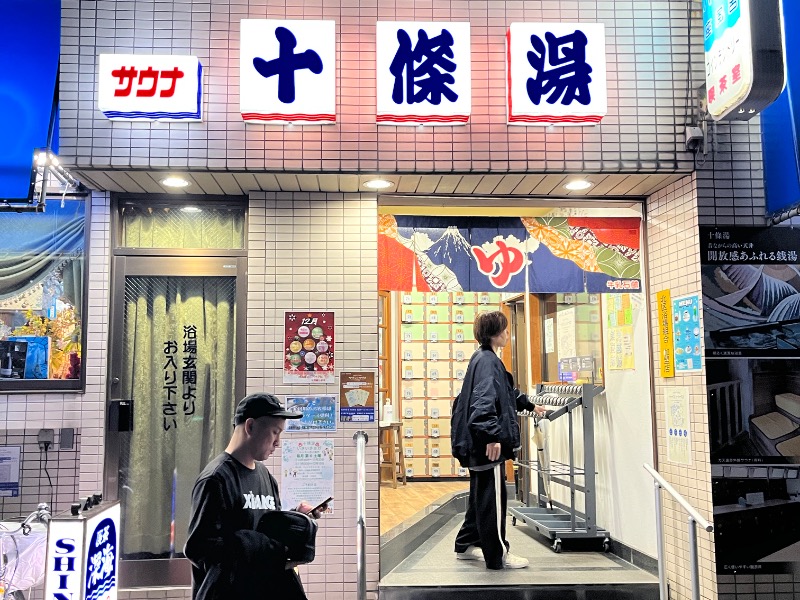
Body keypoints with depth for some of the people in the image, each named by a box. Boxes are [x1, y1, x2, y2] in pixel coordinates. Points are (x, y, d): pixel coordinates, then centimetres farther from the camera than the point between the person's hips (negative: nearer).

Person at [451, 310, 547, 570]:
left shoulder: (484, 358, 16)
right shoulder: (487, 361, -16)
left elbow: (506, 392, 31)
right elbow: (484, 401, -28)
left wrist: (530, 405, 39)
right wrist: (493, 436, -31)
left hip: (479, 442, 11)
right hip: (488, 443, -11)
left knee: (481, 495, 19)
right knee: (492, 497, -2)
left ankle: (467, 545, 29)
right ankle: (497, 555, 8)